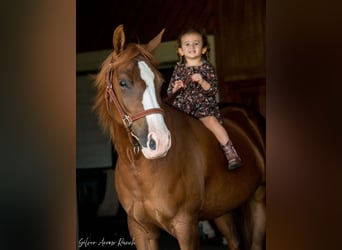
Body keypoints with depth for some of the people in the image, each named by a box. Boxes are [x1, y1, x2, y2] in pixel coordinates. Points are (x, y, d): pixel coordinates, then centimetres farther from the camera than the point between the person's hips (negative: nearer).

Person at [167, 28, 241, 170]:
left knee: (211, 121, -28)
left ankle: (231, 153, -26)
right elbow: (169, 93, 12)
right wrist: (175, 88, -11)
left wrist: (202, 82, -21)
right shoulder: (179, 68, 11)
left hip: (203, 106, -3)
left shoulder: (207, 67, 4)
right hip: (181, 105, 3)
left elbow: (213, 90, -4)